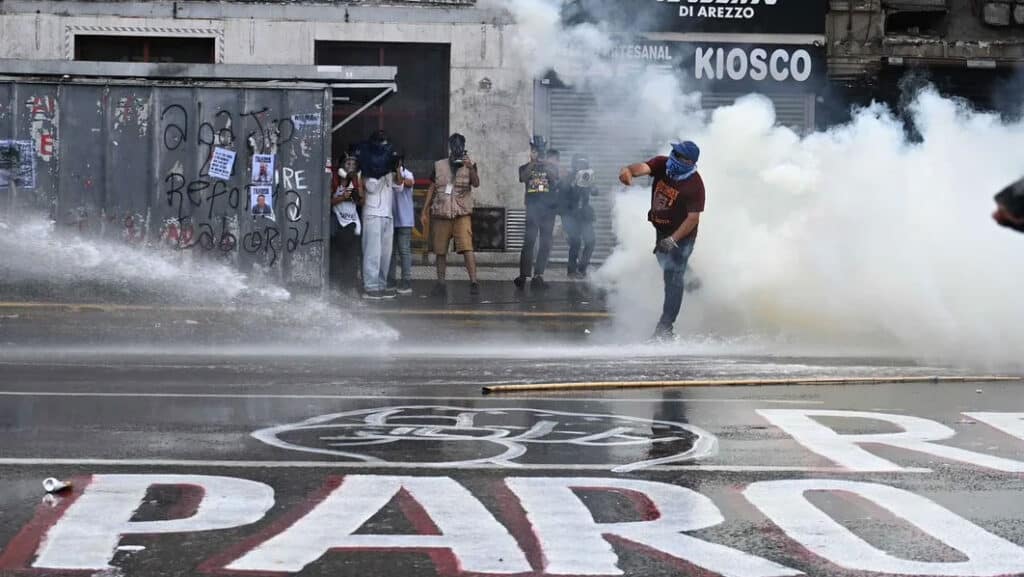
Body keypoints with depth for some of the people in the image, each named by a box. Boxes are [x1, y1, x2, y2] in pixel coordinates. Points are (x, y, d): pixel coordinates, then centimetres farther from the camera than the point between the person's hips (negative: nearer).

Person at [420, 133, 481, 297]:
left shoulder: (469, 165, 5)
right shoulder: (439, 166, 10)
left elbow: (476, 184, -11)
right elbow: (432, 189, 14)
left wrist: (470, 168, -28)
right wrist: (424, 211, 10)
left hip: (462, 214, -3)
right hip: (440, 213, 3)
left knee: (467, 248, -17)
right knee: (440, 251, 6)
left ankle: (474, 282, -21)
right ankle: (441, 284, 14)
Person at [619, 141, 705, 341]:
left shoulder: (694, 185, -26)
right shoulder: (662, 164, -12)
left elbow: (693, 218, -26)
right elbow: (642, 167, -29)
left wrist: (672, 240, -33)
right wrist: (629, 171, -54)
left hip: (682, 234, -7)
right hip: (661, 230, 7)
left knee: (672, 279, -10)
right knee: (667, 267, 25)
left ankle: (665, 328, -9)